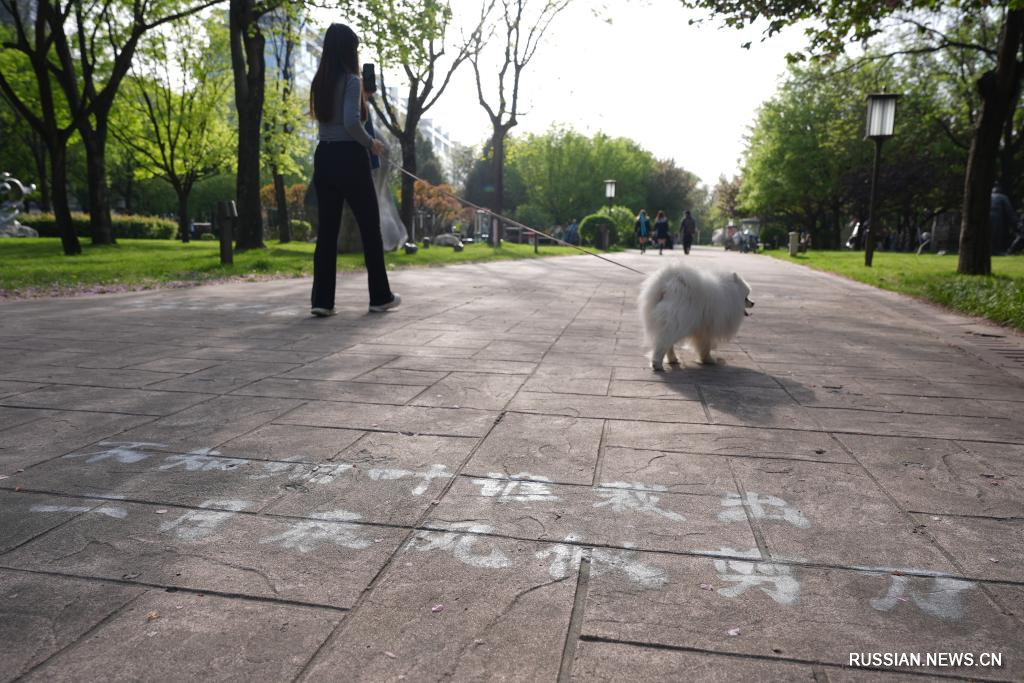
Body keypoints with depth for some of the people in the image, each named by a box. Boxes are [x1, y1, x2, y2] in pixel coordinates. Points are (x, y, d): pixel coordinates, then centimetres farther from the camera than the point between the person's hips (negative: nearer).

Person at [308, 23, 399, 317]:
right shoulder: (351, 81, -11)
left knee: (327, 230, 6)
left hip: (324, 158, 7)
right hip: (349, 158, -7)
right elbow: (351, 122, -24)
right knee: (370, 227, 5)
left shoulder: (320, 82, 12)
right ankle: (380, 297, 13)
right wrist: (370, 143, -8)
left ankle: (322, 300, 2)